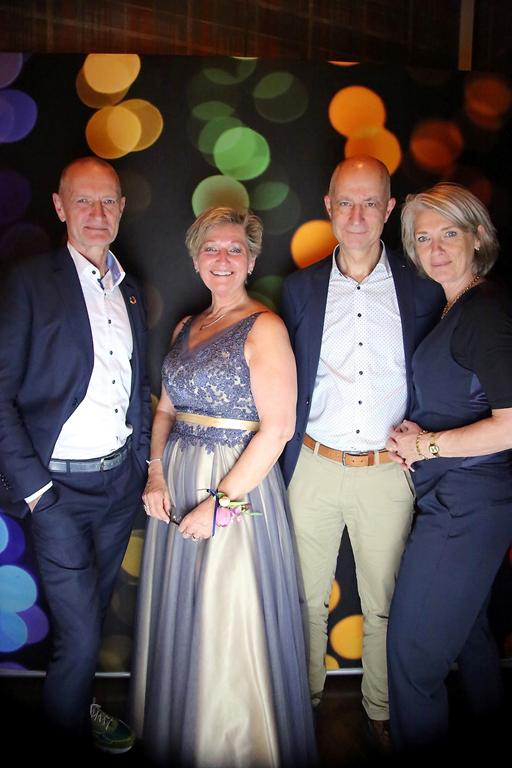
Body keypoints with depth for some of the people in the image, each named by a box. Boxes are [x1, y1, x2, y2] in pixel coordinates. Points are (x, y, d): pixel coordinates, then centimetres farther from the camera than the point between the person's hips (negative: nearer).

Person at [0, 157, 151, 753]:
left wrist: (144, 459, 9)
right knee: (79, 635, 3)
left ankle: (79, 705, 44)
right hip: (60, 486, -5)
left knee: (92, 613, 20)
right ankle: (66, 732, 31)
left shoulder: (129, 290, 10)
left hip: (122, 481, 5)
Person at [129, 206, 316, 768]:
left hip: (238, 486, -6)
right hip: (176, 484, 7)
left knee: (231, 627, 5)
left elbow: (276, 430, -16)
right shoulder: (184, 329, 10)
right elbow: (166, 408, 14)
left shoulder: (264, 328, -11)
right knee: (178, 616, 19)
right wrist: (156, 473, -2)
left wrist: (221, 504, -16)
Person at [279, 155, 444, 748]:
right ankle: (303, 699, 39)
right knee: (306, 598, 15)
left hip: (388, 474, 0)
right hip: (314, 469, 1)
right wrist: (284, 464, 4)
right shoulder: (300, 287, 3)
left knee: (384, 606, 15)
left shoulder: (421, 291, 0)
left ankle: (381, 711, 39)